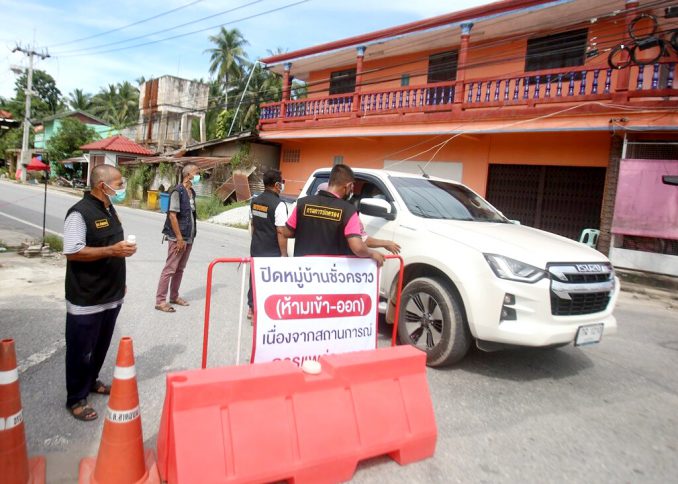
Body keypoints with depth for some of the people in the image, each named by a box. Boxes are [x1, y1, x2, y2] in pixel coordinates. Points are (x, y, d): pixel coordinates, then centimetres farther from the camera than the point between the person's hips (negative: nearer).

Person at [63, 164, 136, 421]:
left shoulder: (110, 210, 10)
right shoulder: (79, 213, -18)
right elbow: (72, 252, -23)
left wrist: (121, 277, 20)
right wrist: (112, 250, -28)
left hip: (111, 295, 8)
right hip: (86, 300, -8)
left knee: (101, 345, 21)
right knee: (81, 350, 6)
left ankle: (91, 381, 41)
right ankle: (76, 399, 20)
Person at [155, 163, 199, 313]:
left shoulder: (192, 192, 11)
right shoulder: (177, 191, -13)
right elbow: (172, 215, -17)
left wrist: (191, 236, 14)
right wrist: (179, 238, -18)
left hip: (189, 238, 8)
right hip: (177, 238, -8)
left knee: (180, 269, 15)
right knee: (170, 269, -4)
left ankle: (174, 296, 26)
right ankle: (160, 300, 3)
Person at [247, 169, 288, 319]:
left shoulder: (255, 201, 5)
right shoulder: (278, 205, -19)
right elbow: (281, 232, -20)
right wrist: (284, 254, -14)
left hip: (256, 249, 8)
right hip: (273, 252, -7)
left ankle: (252, 308, 29)